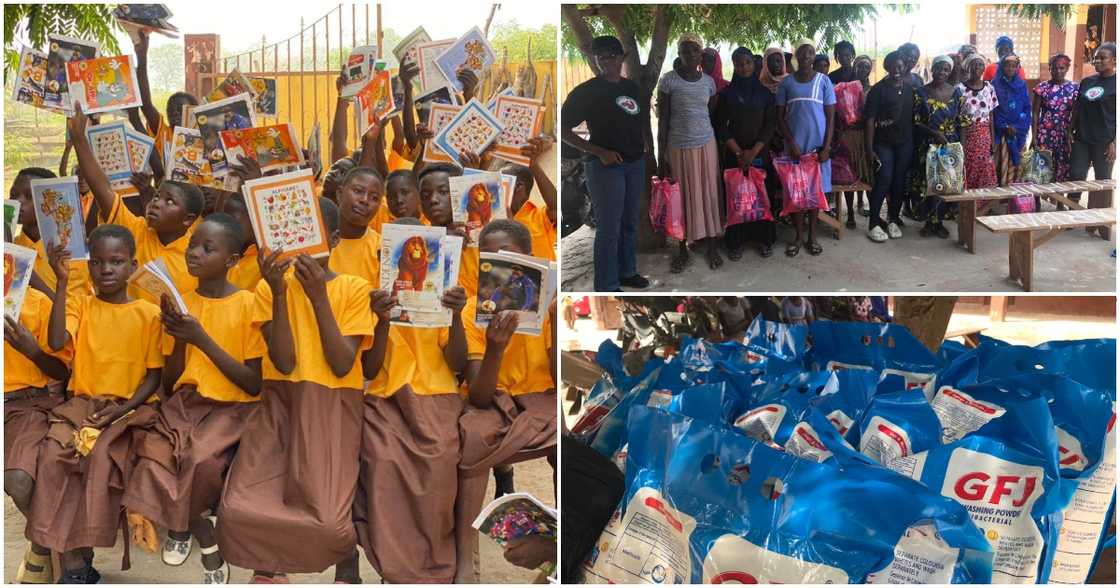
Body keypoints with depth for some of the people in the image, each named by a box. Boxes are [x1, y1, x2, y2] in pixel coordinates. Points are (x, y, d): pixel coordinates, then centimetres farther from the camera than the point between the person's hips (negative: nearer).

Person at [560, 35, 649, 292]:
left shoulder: (632, 87, 10)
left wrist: (645, 141, 10)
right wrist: (600, 152, -16)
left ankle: (627, 272, 31)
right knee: (609, 228, -5)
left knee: (630, 223, 16)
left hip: (636, 163, 6)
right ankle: (607, 286, 2)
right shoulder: (585, 92, -7)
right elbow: (564, 130, -9)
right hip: (605, 165, -6)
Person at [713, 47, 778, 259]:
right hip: (734, 153, 0)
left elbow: (770, 124, 0)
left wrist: (754, 151, -11)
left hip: (760, 152, 0)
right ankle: (736, 241, 6)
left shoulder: (764, 92, 3)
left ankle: (764, 239, 10)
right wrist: (739, 152, -8)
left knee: (762, 194, 0)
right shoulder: (727, 93, 2)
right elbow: (721, 126, 0)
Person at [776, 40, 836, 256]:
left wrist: (826, 146, -8)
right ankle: (797, 236, 10)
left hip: (817, 145, 0)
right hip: (795, 145, 0)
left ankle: (813, 236, 14)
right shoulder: (786, 83, 3)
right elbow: (780, 117, 3)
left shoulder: (823, 81, 1)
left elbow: (830, 117, 1)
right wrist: (791, 143, -8)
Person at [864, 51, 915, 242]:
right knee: (884, 180, -12)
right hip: (883, 142, -4)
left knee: (899, 182, 5)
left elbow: (914, 117, 14)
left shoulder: (910, 89, 10)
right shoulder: (878, 89, -4)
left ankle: (893, 220, 17)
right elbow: (870, 119, -7)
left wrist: (914, 142, 7)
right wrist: (870, 148, -13)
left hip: (905, 143, 4)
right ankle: (874, 224, -6)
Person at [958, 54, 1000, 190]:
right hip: (967, 136, -4)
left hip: (985, 138, 4)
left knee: (985, 175, 4)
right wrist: (961, 144, -13)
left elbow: (991, 116, 10)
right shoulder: (960, 89, -6)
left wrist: (993, 142, 5)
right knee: (967, 177, -3)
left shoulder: (989, 88, 7)